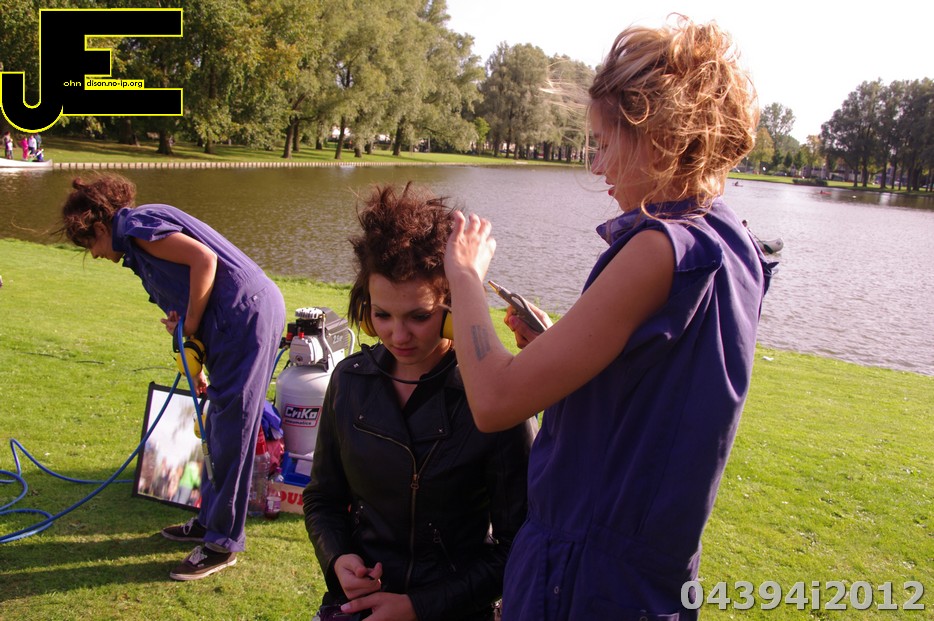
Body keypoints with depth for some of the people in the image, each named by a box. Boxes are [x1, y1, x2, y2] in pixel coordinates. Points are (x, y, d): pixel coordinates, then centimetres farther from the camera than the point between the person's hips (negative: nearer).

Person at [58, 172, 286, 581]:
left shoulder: (135, 225, -5)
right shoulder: (141, 239, 24)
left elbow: (204, 258, -17)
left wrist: (189, 328, -10)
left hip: (248, 315, -10)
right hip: (250, 315, 10)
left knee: (231, 431, -3)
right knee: (220, 428, 19)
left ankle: (222, 543, 6)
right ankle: (210, 519, 33)